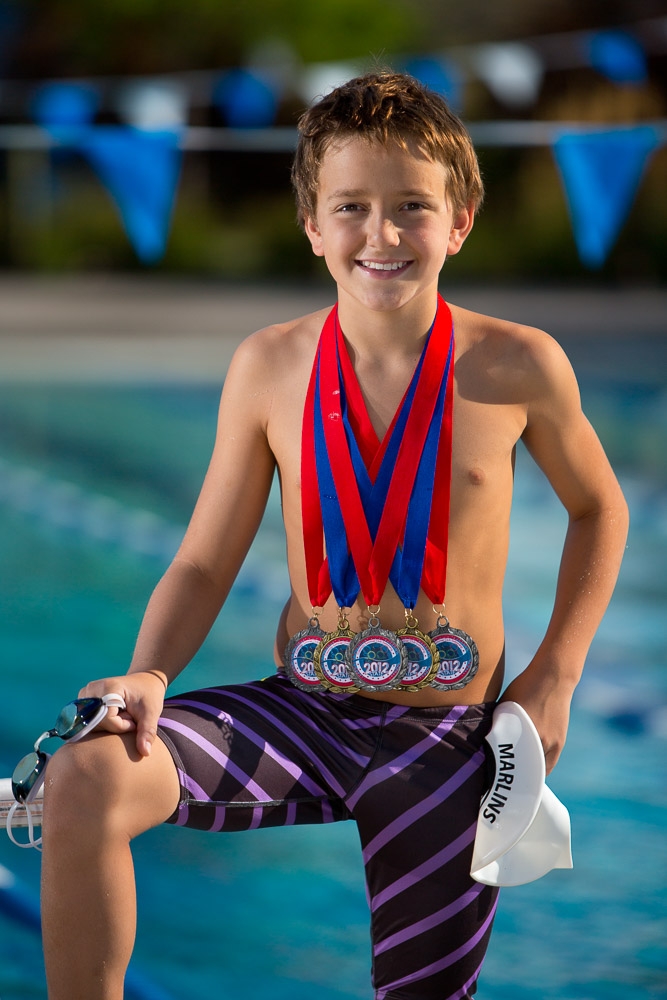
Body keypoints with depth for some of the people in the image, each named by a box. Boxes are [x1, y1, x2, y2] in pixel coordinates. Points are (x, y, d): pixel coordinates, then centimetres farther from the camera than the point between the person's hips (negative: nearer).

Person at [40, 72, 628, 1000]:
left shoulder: (518, 367, -6)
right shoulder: (269, 367, -3)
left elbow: (598, 509, 12)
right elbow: (204, 564, 2)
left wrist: (555, 676, 4)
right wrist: (149, 675, -17)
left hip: (445, 740, 0)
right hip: (299, 711, 1)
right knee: (85, 778, -25)